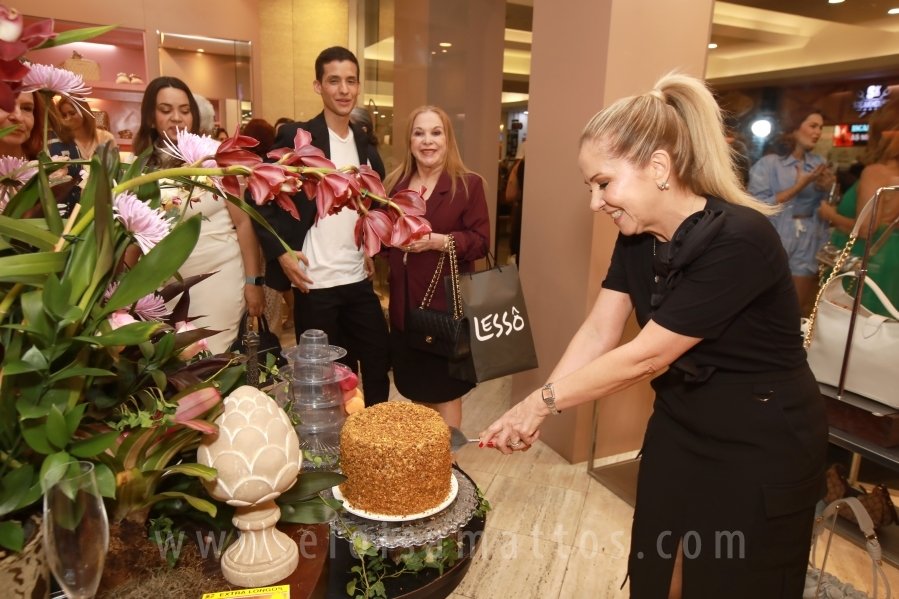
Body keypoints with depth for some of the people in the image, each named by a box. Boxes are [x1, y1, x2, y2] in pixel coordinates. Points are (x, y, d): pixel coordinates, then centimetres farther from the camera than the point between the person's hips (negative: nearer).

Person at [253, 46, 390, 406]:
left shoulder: (365, 144, 11)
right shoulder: (295, 137, -7)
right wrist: (281, 253, -14)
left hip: (360, 279, 5)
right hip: (315, 283, -5)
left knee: (378, 366, 11)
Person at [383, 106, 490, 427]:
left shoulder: (468, 184, -7)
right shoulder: (395, 183, 8)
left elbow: (480, 242, -10)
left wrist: (438, 241, -24)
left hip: (447, 304, -5)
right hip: (405, 304, 5)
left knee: (445, 392, 7)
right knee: (416, 390, 18)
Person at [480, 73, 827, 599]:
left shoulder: (738, 240, -29)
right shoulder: (637, 237, -4)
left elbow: (645, 357, -26)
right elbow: (599, 333, -5)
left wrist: (545, 401, -18)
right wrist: (534, 410, -13)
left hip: (760, 451, -7)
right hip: (678, 429, 7)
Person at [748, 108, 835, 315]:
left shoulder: (819, 164, 10)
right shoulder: (768, 163, -6)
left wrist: (827, 189, -6)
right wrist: (799, 186, -18)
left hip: (808, 246, 5)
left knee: (800, 310, 8)